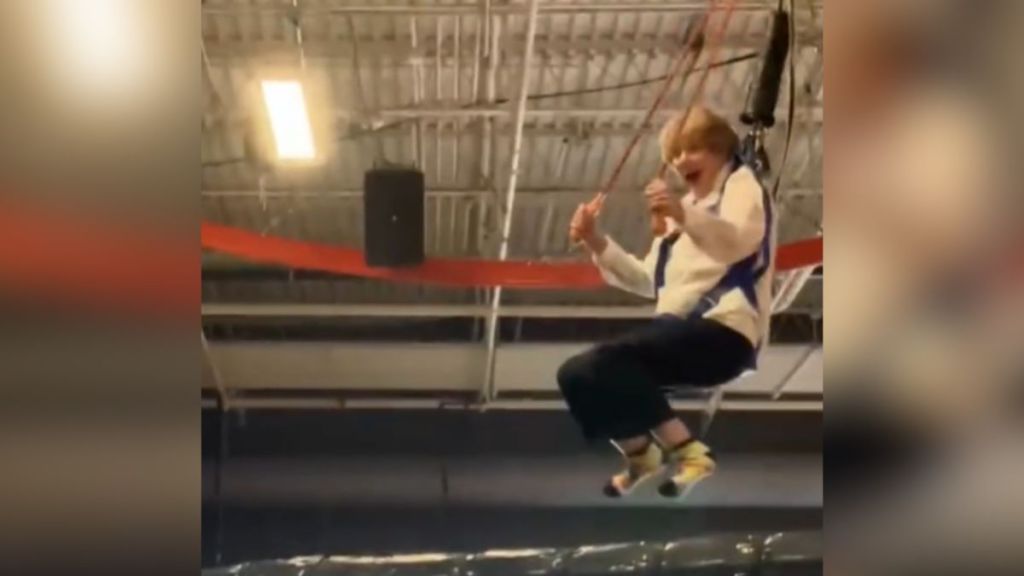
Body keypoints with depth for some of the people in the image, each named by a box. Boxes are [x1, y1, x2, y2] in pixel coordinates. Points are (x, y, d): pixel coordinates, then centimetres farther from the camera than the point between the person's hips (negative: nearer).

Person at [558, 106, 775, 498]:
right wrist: (597, 244, 9)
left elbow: (739, 241, -18)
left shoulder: (741, 182, 6)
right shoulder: (685, 206, 30)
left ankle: (687, 451, -21)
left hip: (723, 331, -8)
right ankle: (641, 452, 11)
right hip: (680, 331, 8)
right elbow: (649, 281, 23)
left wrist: (683, 215, -37)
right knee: (576, 374, -8)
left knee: (606, 362, -29)